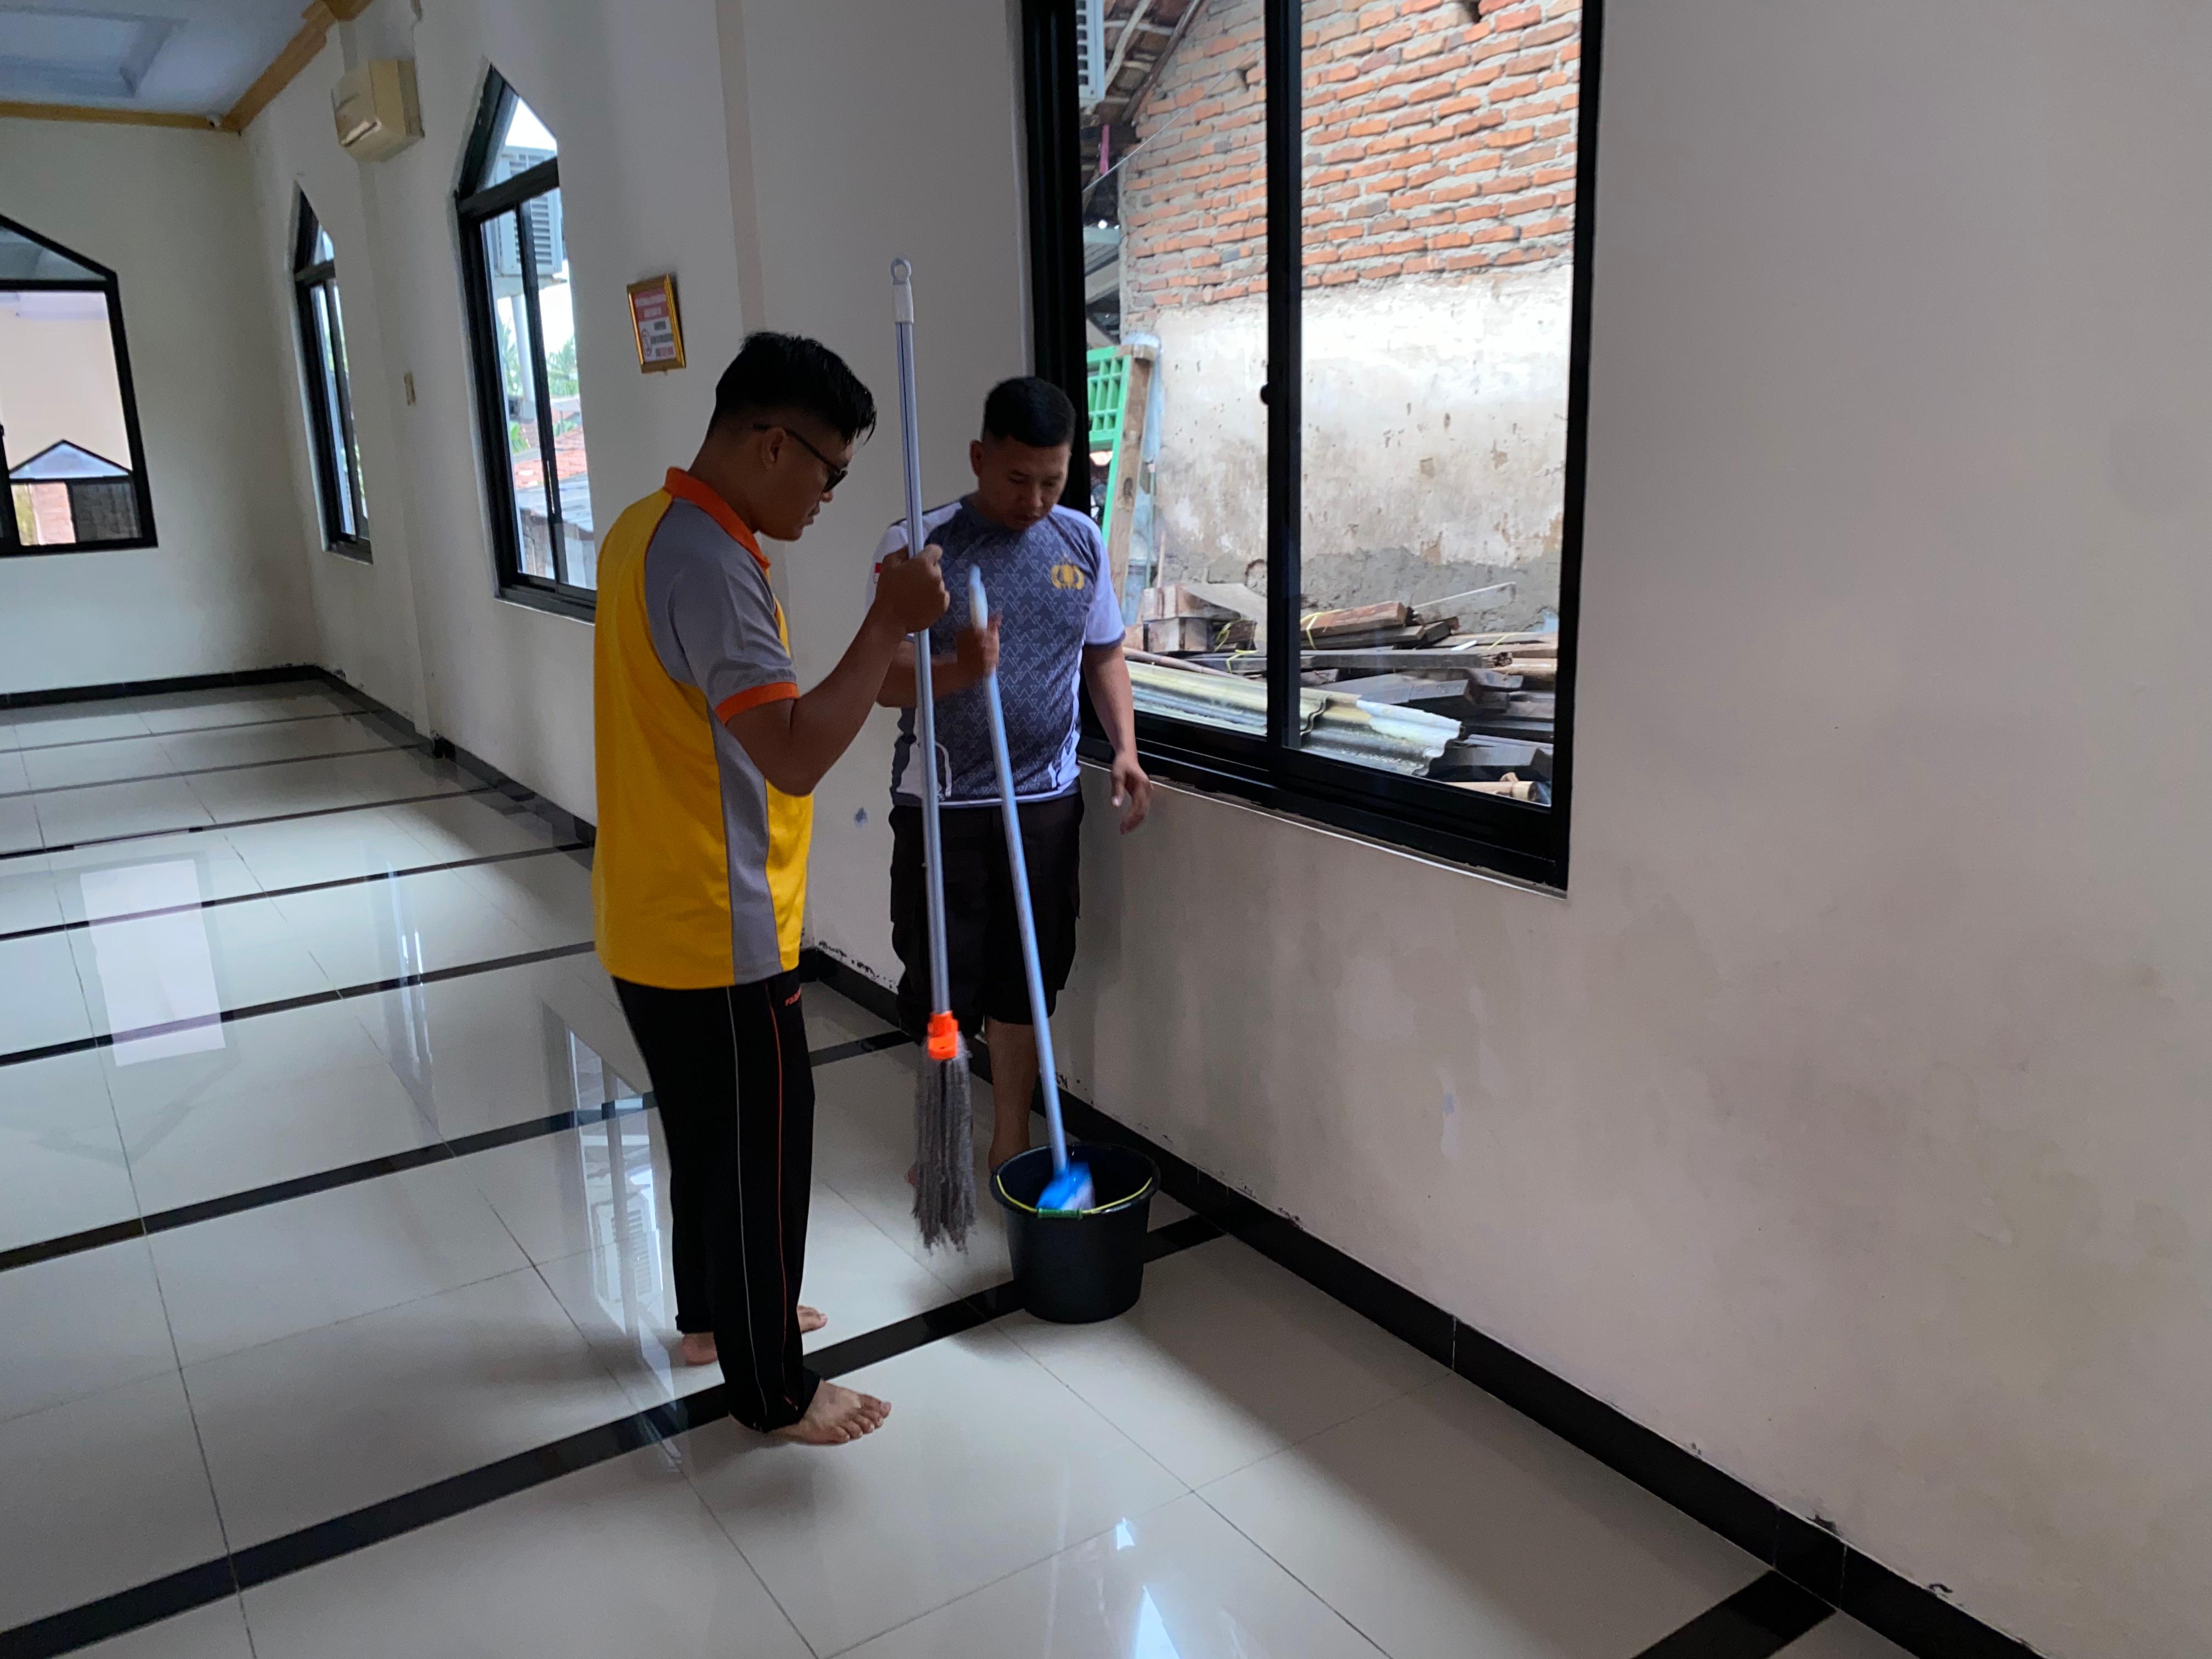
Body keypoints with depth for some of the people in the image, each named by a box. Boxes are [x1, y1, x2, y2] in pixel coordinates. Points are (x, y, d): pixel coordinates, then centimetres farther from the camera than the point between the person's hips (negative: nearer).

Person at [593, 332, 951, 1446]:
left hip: (652, 922, 10)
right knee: (760, 1154, 6)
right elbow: (795, 756, -32)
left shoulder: (648, 528, 8)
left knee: (705, 1133, 25)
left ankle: (713, 1312, 44)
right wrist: (888, 625, -26)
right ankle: (772, 1391, 24)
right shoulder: (710, 562, -24)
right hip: (716, 938, -10)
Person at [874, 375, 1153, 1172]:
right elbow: (889, 682, -12)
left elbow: (1104, 655, 12)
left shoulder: (1081, 539, 3)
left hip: (1045, 800, 3)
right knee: (942, 984, 7)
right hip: (942, 805, -3)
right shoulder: (920, 545, -10)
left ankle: (1011, 1145, 29)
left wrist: (1125, 748, -4)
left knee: (1025, 982, 13)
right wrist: (958, 671, -33)